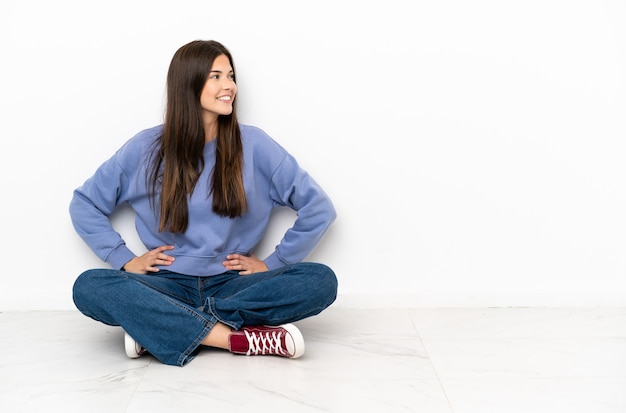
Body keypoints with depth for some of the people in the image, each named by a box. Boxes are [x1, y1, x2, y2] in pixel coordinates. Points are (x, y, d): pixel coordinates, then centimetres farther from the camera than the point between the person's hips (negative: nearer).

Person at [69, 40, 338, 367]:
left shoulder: (253, 144, -2)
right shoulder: (146, 149, 1)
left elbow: (319, 208, -1)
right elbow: (84, 204, 10)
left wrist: (273, 263, -4)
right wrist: (124, 259, -1)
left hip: (232, 284, 0)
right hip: (169, 285, 0)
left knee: (321, 281, -26)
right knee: (89, 287, -28)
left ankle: (159, 327, -26)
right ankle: (238, 338, -32)